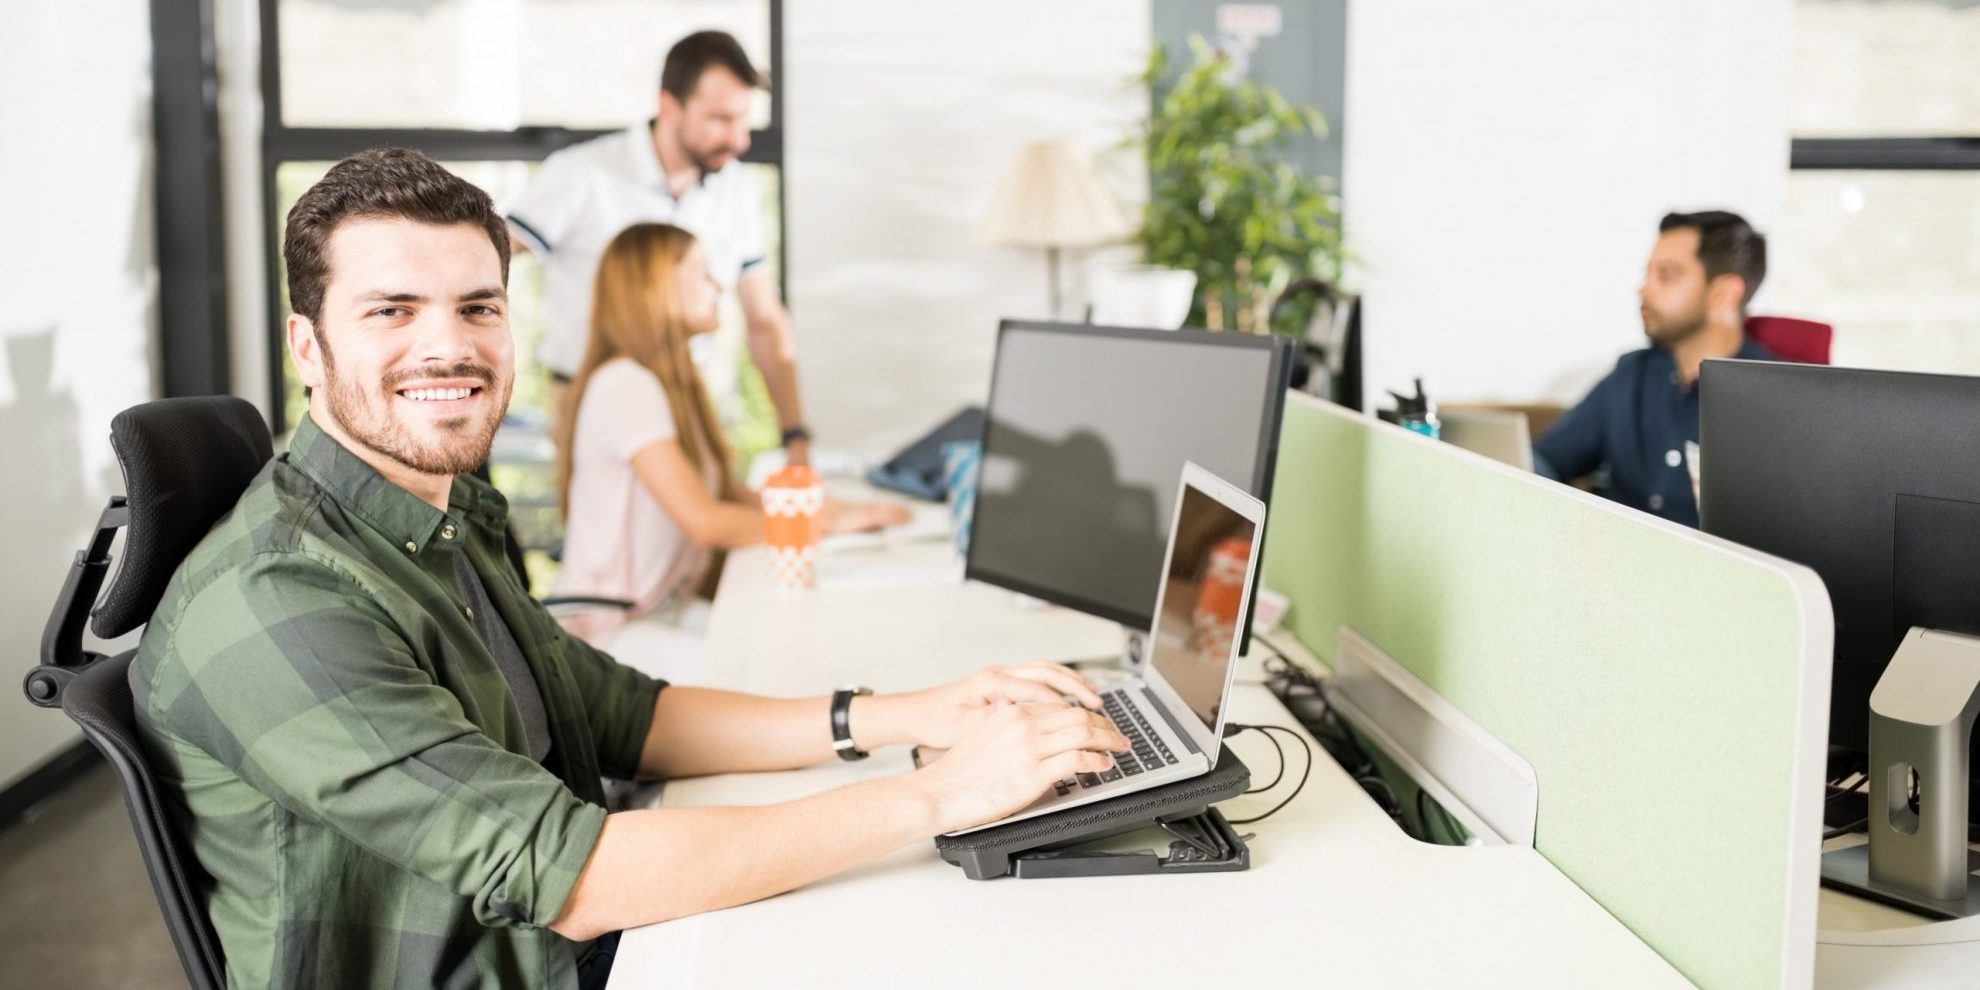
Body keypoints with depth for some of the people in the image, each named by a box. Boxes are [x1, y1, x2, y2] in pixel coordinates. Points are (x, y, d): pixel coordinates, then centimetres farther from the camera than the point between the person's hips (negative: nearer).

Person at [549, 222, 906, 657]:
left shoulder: (675, 380, 14)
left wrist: (824, 505, -1)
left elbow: (726, 492, 13)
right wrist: (821, 522, -12)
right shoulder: (624, 386, -17)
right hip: (609, 628, -9)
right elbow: (704, 521, -22)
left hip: (668, 609, 9)